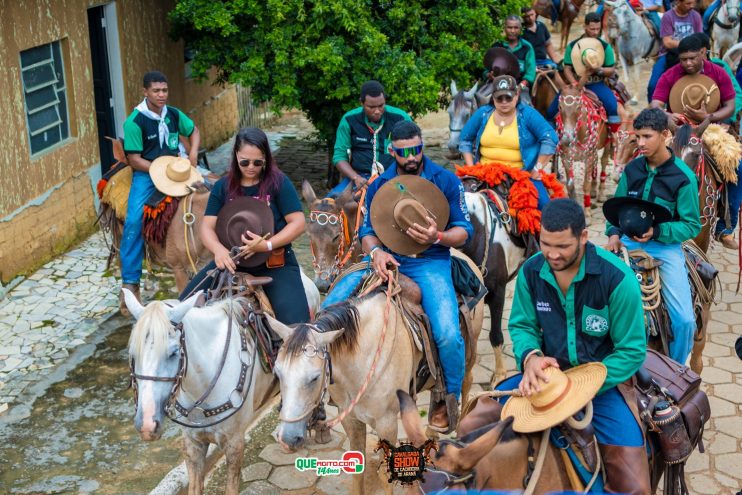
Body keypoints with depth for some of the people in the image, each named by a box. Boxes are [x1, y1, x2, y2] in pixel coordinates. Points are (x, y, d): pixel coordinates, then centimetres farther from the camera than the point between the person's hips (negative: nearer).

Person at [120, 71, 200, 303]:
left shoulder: (174, 115, 1)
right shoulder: (134, 122, -14)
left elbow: (194, 131, 20)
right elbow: (135, 160, -13)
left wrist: (193, 154, 2)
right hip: (146, 173, -5)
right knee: (134, 219, -23)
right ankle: (130, 281, -17)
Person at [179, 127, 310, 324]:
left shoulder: (279, 182, -6)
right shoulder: (223, 186, 3)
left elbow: (298, 223, -9)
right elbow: (207, 226, 0)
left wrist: (267, 245, -24)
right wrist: (218, 250, -23)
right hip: (232, 260, 4)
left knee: (294, 322, -24)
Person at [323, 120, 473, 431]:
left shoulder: (446, 180, 0)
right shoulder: (379, 185, 9)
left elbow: (464, 230, 0)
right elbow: (368, 230, 9)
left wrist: (438, 237, -22)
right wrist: (375, 252, -15)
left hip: (429, 262, -3)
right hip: (385, 258, 4)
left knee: (448, 335, -25)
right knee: (328, 310, -11)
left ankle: (449, 399, 4)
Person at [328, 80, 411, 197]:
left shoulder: (400, 118, -1)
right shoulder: (349, 120, 1)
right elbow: (339, 156, 3)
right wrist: (356, 178, -15)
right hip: (360, 177, 1)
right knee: (334, 198, -26)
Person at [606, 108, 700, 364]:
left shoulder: (683, 177, -10)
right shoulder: (632, 169, 1)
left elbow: (692, 225, -7)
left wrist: (656, 231, -21)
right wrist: (614, 233, -9)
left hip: (666, 246, -3)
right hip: (628, 241, 3)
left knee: (685, 319, -12)